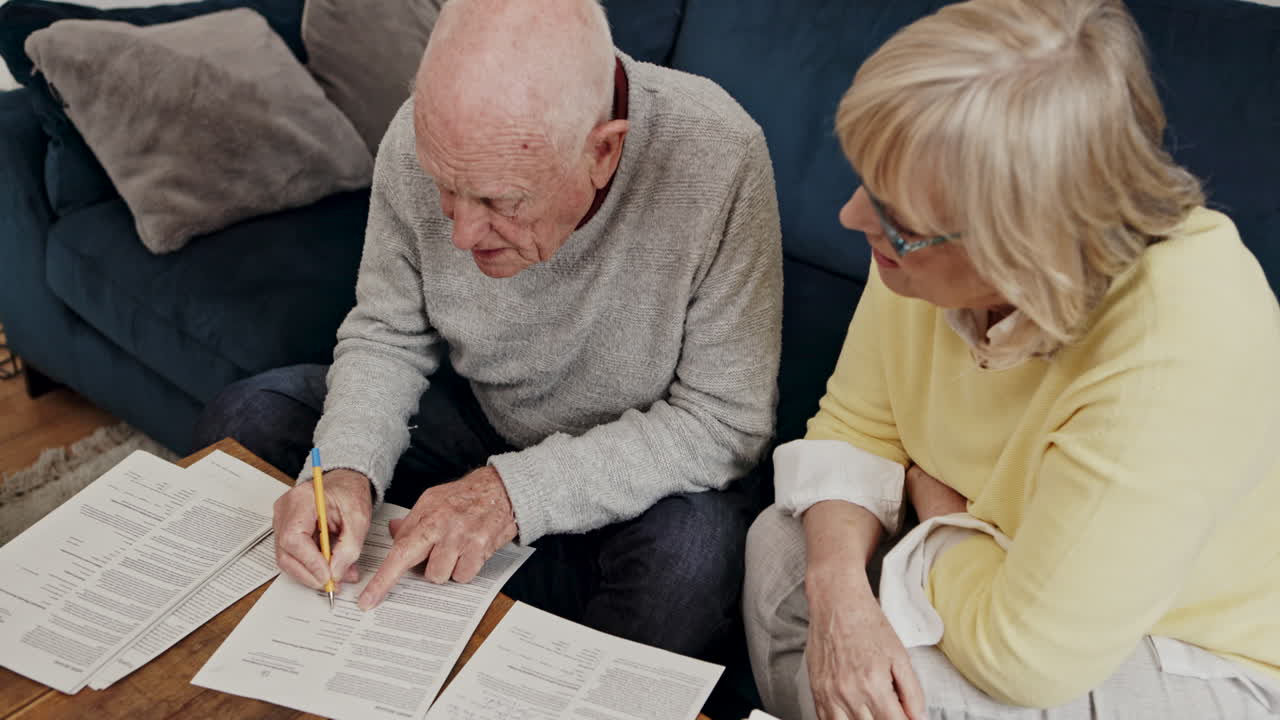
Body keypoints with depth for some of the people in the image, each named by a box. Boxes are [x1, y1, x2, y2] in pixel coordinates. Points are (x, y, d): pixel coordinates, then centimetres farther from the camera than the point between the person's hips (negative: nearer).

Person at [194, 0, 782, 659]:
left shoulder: (717, 160, -32)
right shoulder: (425, 141, -20)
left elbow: (727, 420, -26)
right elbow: (386, 337, -5)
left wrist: (516, 490, -32)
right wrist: (348, 470, -25)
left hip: (638, 463, -3)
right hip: (478, 414, 4)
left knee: (695, 556, -36)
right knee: (241, 420, -5)